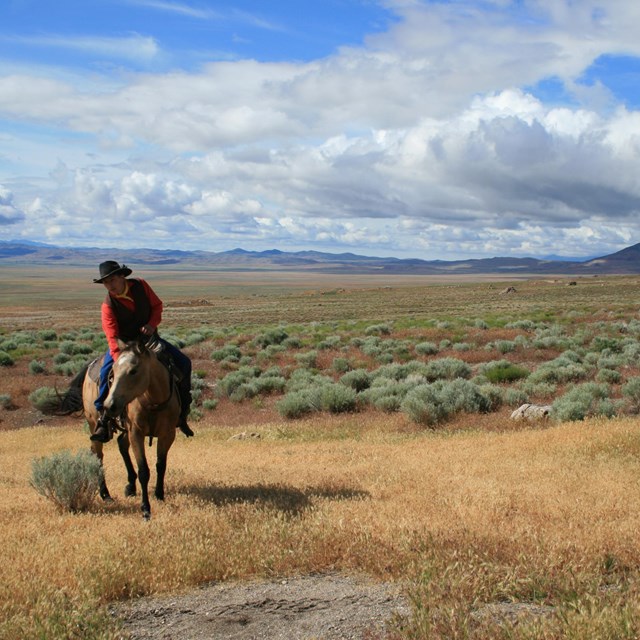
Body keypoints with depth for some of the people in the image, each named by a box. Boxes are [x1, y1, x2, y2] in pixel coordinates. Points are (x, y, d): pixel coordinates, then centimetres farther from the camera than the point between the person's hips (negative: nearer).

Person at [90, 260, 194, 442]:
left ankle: (182, 412, 2)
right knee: (107, 371, -30)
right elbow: (112, 337, -25)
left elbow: (157, 305, 3)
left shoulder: (140, 285, -10)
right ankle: (103, 417, -18)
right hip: (124, 342, -3)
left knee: (183, 363, -9)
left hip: (148, 337, 3)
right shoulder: (108, 306, -19)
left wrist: (152, 324, -17)